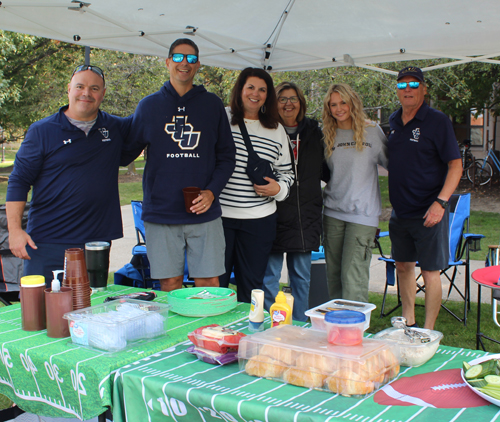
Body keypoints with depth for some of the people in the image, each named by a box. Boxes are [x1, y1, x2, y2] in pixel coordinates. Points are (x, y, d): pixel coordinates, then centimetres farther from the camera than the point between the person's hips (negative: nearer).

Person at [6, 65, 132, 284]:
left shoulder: (115, 128, 10)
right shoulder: (41, 131, 0)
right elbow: (19, 181, 0)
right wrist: (14, 229, -8)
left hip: (97, 241, 3)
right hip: (47, 242, -3)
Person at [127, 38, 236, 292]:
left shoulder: (212, 104, 9)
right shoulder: (149, 105, 9)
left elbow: (226, 155, 9)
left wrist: (212, 191, -7)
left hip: (204, 213, 0)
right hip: (161, 212, 0)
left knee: (209, 283, 0)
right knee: (169, 284, 4)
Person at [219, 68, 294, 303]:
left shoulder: (276, 130, 10)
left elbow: (286, 171, 16)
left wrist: (278, 188, -5)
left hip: (260, 220, 2)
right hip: (220, 214, -2)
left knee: (252, 284, 9)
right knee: (216, 281, 4)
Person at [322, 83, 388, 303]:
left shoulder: (372, 132, 2)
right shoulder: (327, 135, 10)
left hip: (362, 214, -4)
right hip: (332, 212, 4)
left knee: (353, 278, -9)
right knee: (333, 275, 9)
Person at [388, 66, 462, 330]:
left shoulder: (437, 121, -9)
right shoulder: (394, 121, 10)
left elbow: (455, 165, -12)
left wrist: (440, 202, -21)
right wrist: (394, 198, 14)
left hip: (428, 213, -6)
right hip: (400, 210, 7)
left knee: (430, 271, -1)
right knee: (403, 266, 15)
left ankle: (428, 332, 10)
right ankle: (408, 322, 31)